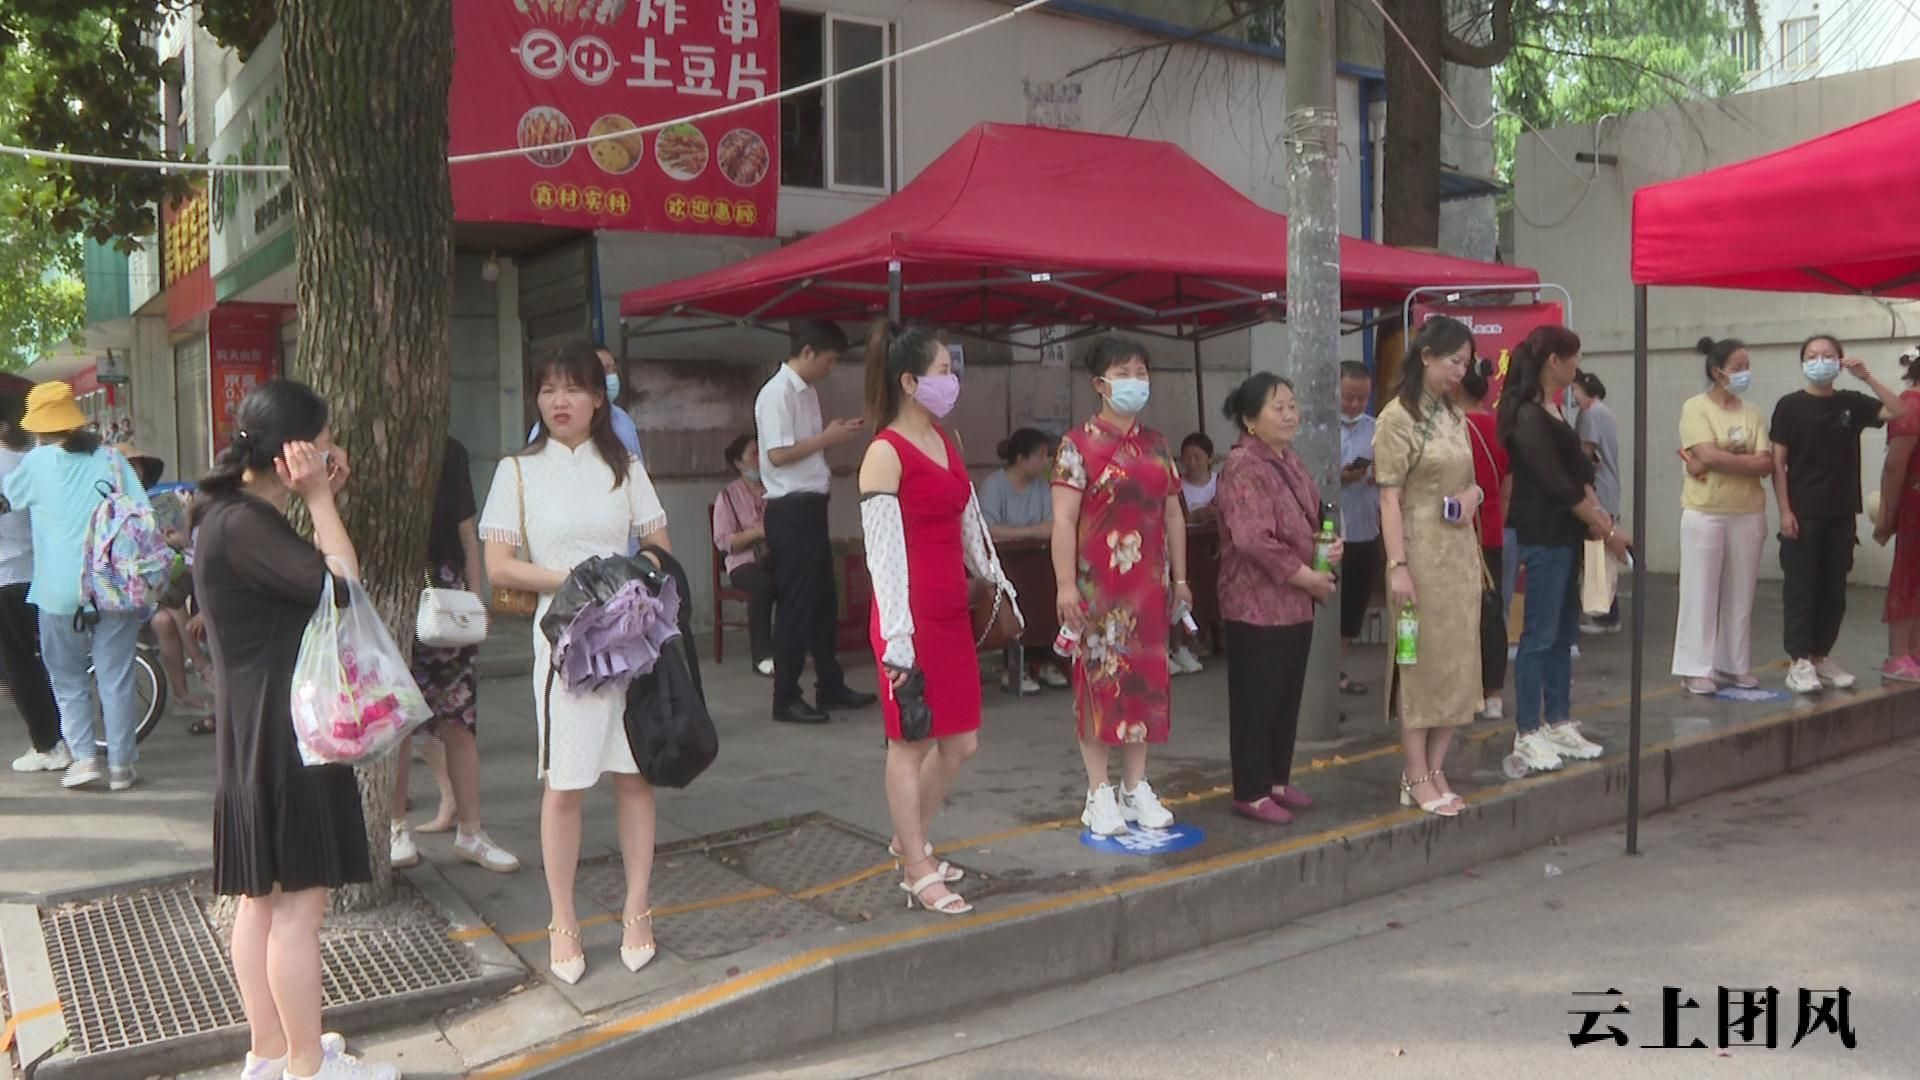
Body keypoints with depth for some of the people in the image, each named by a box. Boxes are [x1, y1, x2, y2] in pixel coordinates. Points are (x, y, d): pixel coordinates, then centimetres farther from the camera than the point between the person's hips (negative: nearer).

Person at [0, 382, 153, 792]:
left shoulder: (38, 461, 0)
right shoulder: (112, 459, 3)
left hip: (60, 590, -1)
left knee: (69, 680, 14)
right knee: (116, 679, 6)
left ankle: (83, 757, 5)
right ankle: (120, 765, 10)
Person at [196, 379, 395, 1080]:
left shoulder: (242, 516, 12)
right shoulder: (240, 525, -20)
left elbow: (316, 576, 17)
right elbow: (341, 585, -23)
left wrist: (323, 502, 8)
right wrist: (320, 500, -14)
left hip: (261, 732, 11)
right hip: (278, 735, -11)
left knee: (264, 897, 16)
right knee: (298, 903, -2)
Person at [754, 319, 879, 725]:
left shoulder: (807, 391, 15)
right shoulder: (777, 393, -14)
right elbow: (778, 454, -20)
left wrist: (833, 435, 4)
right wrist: (827, 438, -13)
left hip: (811, 505, 10)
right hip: (790, 509, -10)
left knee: (823, 600, 15)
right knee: (795, 604, -4)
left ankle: (830, 686, 26)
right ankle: (785, 698, 5)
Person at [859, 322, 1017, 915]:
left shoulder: (947, 442, 12)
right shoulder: (885, 453, -12)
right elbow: (882, 548, -16)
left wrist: (995, 577, 27)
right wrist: (896, 635, -20)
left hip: (952, 613, 8)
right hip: (913, 617, -8)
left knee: (960, 742, 13)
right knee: (911, 743, 3)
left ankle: (909, 842, 33)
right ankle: (918, 873, 15)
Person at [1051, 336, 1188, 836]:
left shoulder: (1157, 444, 12)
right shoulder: (1079, 444, -6)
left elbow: (1173, 514, 15)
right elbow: (1063, 520, -11)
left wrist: (1180, 578, 12)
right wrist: (1065, 585, -17)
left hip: (1148, 582, 6)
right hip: (1097, 582, -5)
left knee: (1144, 677, 9)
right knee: (1098, 679, 0)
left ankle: (1137, 787, 20)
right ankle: (1099, 793, 9)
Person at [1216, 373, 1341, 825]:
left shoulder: (1289, 461, 13)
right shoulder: (1243, 466, -17)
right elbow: (1255, 541, -25)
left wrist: (1327, 545, 2)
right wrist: (1309, 578, -18)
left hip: (1294, 602, 9)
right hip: (1257, 603, -9)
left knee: (1288, 698, 15)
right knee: (1256, 700, 0)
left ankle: (1277, 780, 28)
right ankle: (1251, 792, 10)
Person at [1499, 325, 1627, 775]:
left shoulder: (1552, 410, 14)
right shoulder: (1527, 417, -15)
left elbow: (1578, 468, 16)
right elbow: (1556, 484, -16)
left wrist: (1596, 512, 0)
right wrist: (1607, 527, -10)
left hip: (1565, 533, 9)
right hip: (1542, 536, -9)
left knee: (1563, 633, 13)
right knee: (1539, 634, -4)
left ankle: (1558, 724, 21)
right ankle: (1527, 733, 3)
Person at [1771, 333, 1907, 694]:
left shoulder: (1851, 403, 6)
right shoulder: (1790, 405, -3)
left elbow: (1899, 411, -4)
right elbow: (1778, 461, -5)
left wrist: (1867, 377, -11)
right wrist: (1785, 510, -11)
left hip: (1841, 514, 4)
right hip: (1803, 514, -4)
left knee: (1834, 589, 9)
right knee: (1800, 588, -2)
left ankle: (1821, 656, 19)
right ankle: (1799, 662, 1)